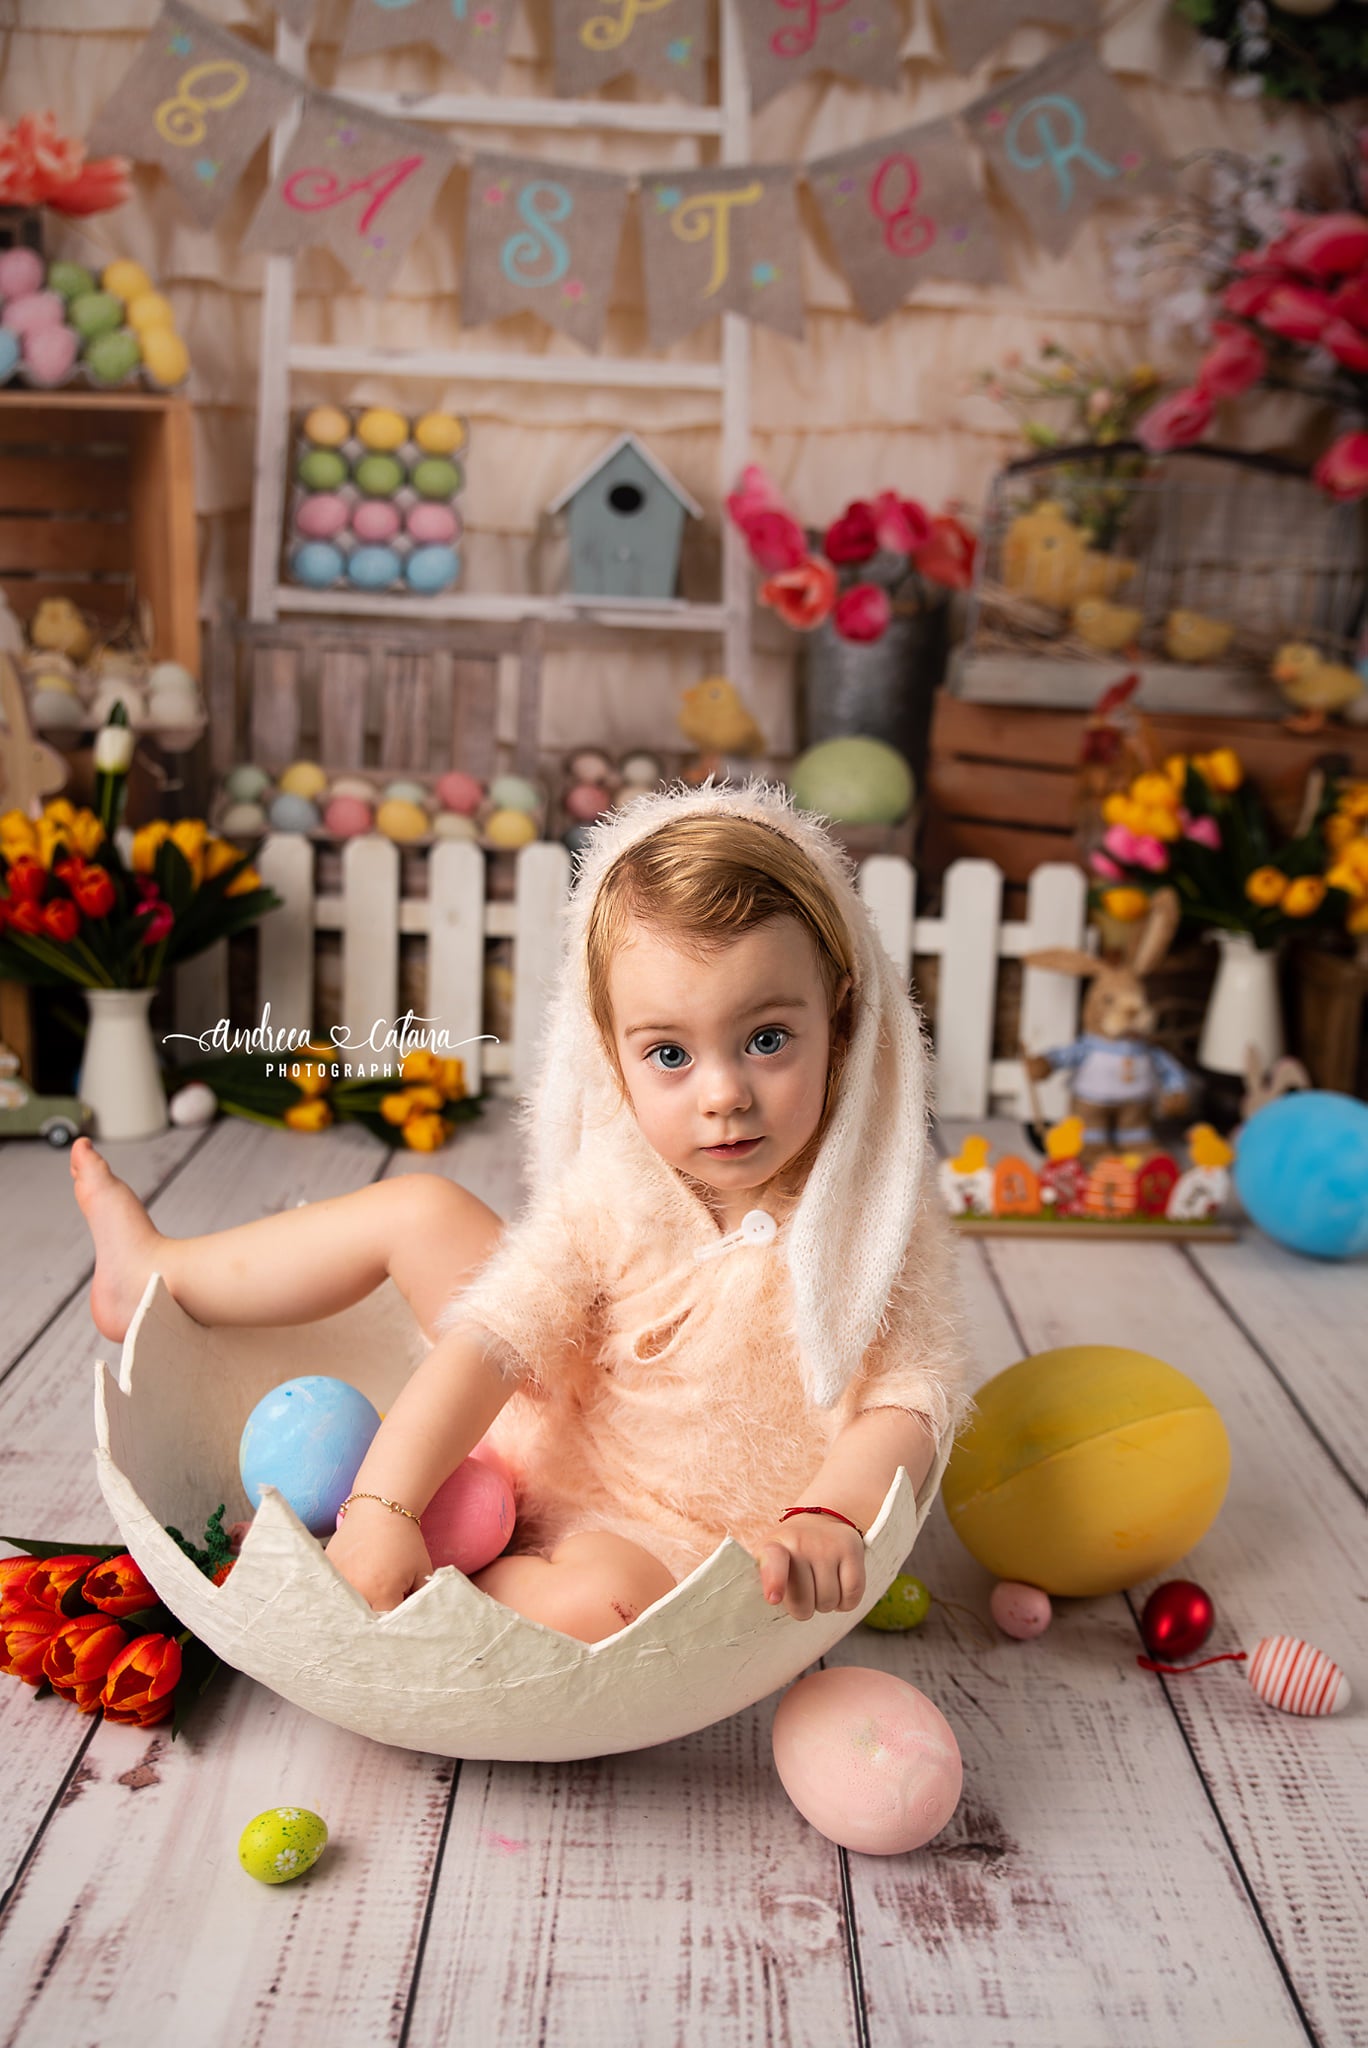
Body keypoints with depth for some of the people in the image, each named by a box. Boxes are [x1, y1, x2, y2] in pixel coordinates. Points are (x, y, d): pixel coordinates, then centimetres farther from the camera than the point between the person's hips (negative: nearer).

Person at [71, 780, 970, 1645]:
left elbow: (910, 1399, -22)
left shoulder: (867, 1222, -22)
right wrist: (382, 1503, -30)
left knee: (597, 1603, -40)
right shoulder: (612, 1188, -15)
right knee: (417, 1208, 6)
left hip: (671, 1536, -4)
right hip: (561, 1444, 4)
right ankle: (156, 1274, 26)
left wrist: (827, 1518, -42)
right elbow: (491, 1342, -19)